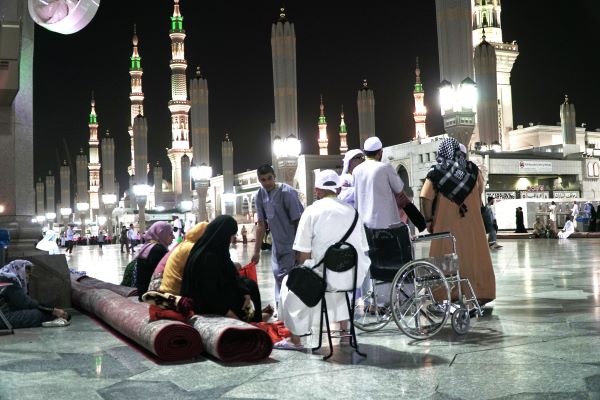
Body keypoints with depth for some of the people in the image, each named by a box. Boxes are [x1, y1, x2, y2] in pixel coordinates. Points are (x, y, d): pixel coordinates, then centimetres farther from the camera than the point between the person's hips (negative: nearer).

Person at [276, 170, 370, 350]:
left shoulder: (312, 211, -3)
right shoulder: (352, 211, 10)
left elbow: (303, 255, -5)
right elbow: (363, 249, 11)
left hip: (327, 276, -5)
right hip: (356, 276, 5)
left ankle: (295, 339, 21)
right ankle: (344, 328, 41)